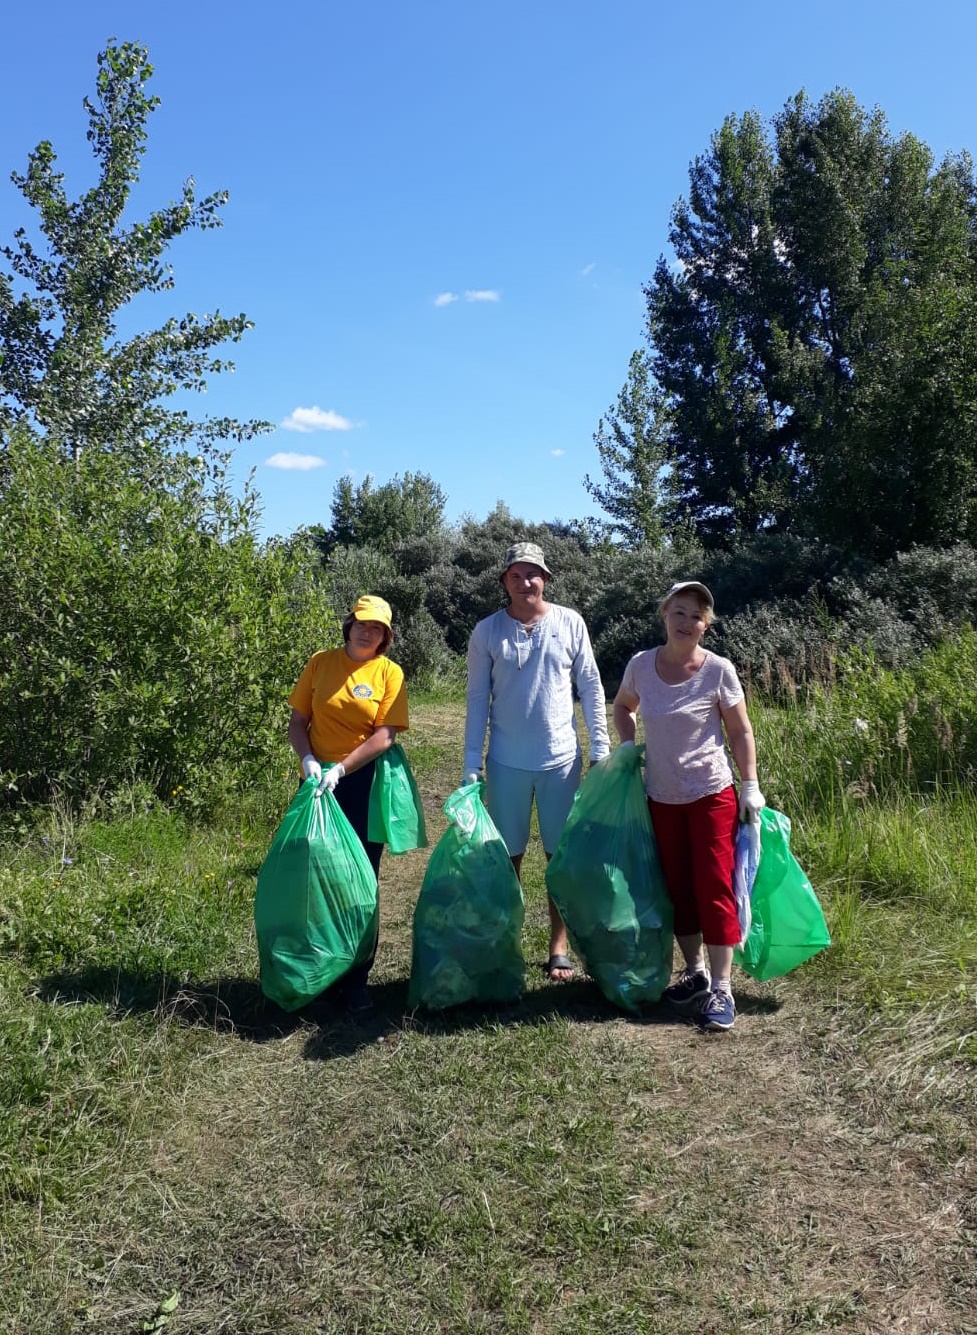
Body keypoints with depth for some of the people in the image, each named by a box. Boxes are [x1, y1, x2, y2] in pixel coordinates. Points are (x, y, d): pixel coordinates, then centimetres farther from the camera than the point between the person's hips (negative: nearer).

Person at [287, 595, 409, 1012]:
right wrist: (308, 760, -14)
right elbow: (297, 721, 3)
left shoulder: (389, 672, -4)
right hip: (318, 783, 2)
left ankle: (356, 979, 16)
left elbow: (385, 735, -12)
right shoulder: (320, 663, 3)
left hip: (364, 783, -2)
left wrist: (340, 769, -19)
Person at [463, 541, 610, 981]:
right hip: (507, 762, 0)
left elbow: (591, 687, 4)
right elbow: (477, 699, 1)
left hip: (562, 759, 0)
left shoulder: (569, 623, -1)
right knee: (508, 856, 8)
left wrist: (601, 748, 0)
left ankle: (559, 948, 21)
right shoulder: (487, 631, -2)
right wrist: (472, 765, -2)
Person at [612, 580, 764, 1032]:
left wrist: (750, 788, -7)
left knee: (714, 887, -3)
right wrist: (627, 745, 2)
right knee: (677, 888, 13)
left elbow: (741, 732, -4)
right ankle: (695, 973, 30)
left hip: (711, 795, -4)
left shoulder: (718, 670, -12)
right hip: (661, 797, 4)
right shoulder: (641, 665, -4)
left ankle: (721, 989, 6)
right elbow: (622, 705, 17)